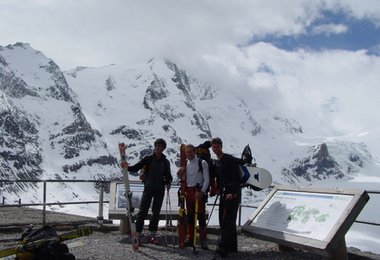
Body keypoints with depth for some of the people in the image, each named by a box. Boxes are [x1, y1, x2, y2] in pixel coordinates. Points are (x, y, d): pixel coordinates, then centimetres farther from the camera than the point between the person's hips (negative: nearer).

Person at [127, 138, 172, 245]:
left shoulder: (166, 162, 9)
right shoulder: (148, 159, 0)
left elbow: (168, 175, 16)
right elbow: (136, 168, -8)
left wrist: (168, 182, -5)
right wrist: (126, 167, -27)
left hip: (160, 190, 3)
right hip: (148, 189, -3)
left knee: (156, 213, 5)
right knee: (142, 211, -7)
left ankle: (152, 235, 13)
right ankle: (138, 234, -4)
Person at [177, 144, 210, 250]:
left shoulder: (202, 163, -4)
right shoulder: (185, 164, 13)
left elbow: (207, 179, -7)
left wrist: (202, 192, -17)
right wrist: (180, 173, -2)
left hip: (199, 191, -5)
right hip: (188, 191, 5)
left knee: (201, 216, -5)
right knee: (190, 216, 10)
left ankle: (203, 240, -2)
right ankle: (189, 239, 17)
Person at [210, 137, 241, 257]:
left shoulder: (230, 159, -10)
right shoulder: (215, 162, 16)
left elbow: (236, 177, -16)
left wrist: (233, 193, -21)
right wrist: (219, 189, 13)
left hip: (233, 193, -9)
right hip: (224, 193, 9)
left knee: (227, 220, -15)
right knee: (222, 219, 9)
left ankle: (223, 247, -23)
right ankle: (232, 246, 17)